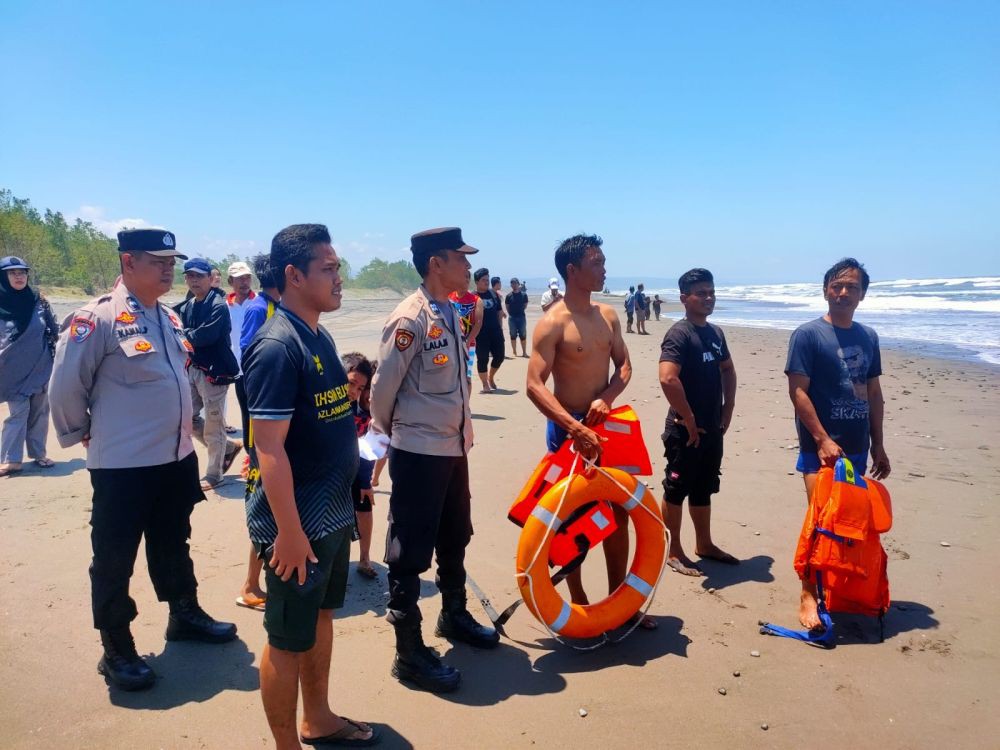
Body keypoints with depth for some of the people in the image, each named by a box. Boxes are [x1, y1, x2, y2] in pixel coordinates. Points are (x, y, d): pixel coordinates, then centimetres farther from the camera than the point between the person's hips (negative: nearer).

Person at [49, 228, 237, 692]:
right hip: (122, 466, -7)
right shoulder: (99, 317, -16)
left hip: (177, 458, 8)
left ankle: (184, 615, 40)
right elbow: (65, 385, -12)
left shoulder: (169, 318, 9)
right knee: (113, 559, 7)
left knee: (172, 545, 22)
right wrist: (79, 433, -1)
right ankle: (116, 651, 21)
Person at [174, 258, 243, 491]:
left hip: (214, 371, -8)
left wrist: (184, 334, -10)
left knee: (213, 424, 1)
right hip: (193, 369, 8)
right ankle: (230, 446, 31)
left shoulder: (218, 306, -14)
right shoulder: (186, 307, 10)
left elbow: (204, 336, -25)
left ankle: (213, 475, 14)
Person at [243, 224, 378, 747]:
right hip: (298, 525, -9)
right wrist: (287, 531, -23)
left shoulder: (321, 337, 7)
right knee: (288, 640, 7)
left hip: (333, 515, 9)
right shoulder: (276, 347, -21)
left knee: (322, 616, 23)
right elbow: (269, 447, -24)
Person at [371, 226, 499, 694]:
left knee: (454, 540, 23)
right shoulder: (410, 318, -18)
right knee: (410, 553, 3)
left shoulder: (451, 314, 9)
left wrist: (461, 432, 14)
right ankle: (409, 654, 15)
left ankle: (453, 616, 44)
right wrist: (389, 432, 1)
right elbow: (383, 386, -13)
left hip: (454, 448, 9)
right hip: (418, 453, -9)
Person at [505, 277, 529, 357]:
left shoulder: (523, 294, 0)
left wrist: (520, 311, 3)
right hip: (512, 318, 1)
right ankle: (514, 352, 13)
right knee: (513, 335, 6)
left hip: (521, 317, -1)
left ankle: (524, 352, 4)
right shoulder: (509, 296, 0)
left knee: (523, 335, 0)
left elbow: (525, 305, 8)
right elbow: (507, 306, 7)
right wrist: (511, 313, 1)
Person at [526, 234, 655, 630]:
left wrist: (606, 398, -11)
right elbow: (535, 386, -22)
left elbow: (624, 366, 10)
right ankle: (579, 604, 22)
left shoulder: (608, 315, 6)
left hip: (605, 423, 7)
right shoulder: (552, 323, -15)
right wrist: (575, 428, -29)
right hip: (569, 427, -6)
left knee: (619, 512, 13)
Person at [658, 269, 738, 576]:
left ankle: (704, 544, 34)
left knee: (703, 490, 20)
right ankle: (674, 551, 16)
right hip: (685, 430, -8)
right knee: (676, 490, 5)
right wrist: (688, 419, -20)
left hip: (713, 428, 8)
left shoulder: (716, 333, 10)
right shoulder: (679, 334, -16)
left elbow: (727, 370, 25)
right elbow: (667, 379, -28)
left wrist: (728, 407, 12)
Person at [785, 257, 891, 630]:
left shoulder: (868, 337, 10)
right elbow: (798, 391, -13)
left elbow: (874, 394, 15)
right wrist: (823, 439, -18)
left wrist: (878, 446, 13)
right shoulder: (807, 334, -7)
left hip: (856, 447, 6)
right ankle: (808, 596, 4)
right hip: (820, 446, -6)